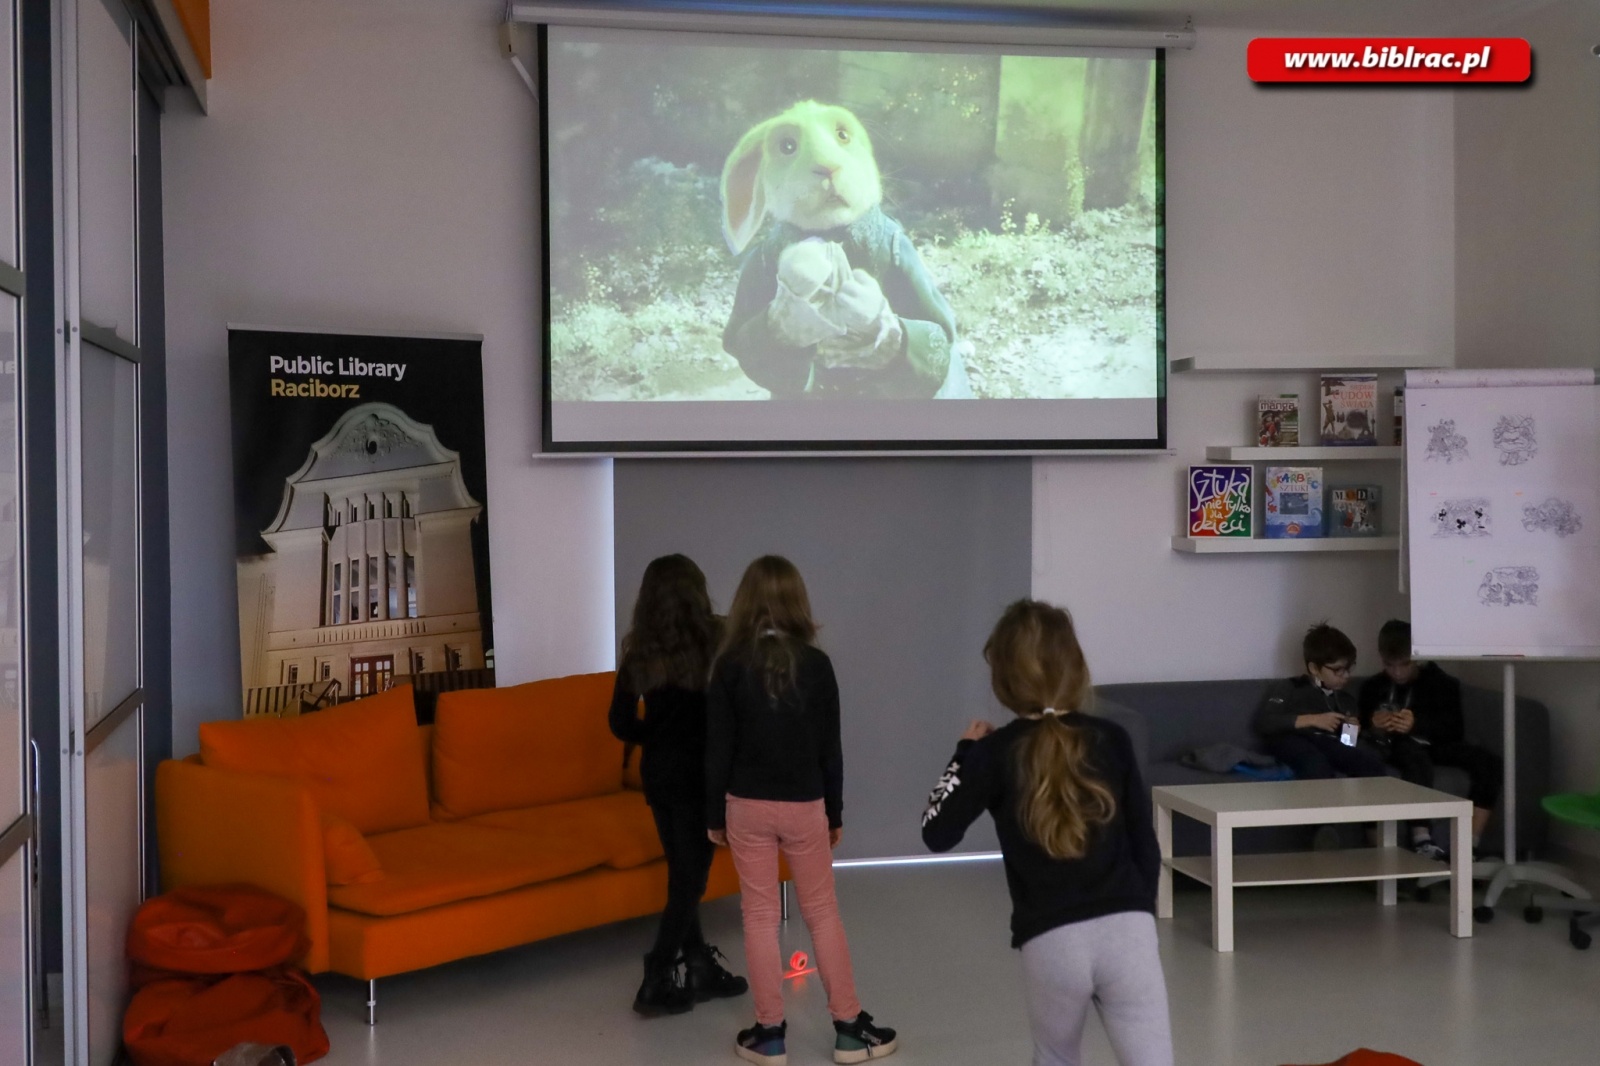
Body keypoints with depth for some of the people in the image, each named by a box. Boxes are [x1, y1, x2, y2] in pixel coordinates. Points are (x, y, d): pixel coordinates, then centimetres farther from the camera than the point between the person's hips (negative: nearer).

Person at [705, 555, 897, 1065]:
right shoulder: (816, 663, -7)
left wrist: (714, 814, 4)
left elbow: (718, 748, -6)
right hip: (804, 805, 1)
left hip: (747, 806, -1)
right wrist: (836, 812, 9)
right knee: (822, 913, 12)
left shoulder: (731, 665, -8)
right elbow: (830, 747, -2)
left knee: (759, 917, 9)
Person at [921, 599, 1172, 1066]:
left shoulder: (994, 753, -1)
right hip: (1127, 930, 0)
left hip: (1050, 941, 0)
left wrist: (965, 753, 16)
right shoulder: (1112, 739, 5)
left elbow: (937, 833, 6)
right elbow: (1145, 846, 9)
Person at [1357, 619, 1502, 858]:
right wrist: (1372, 726, -13)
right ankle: (1422, 841, -49)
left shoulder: (1442, 683, 4)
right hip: (1396, 748, -2)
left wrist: (1418, 725, -23)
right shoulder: (1372, 687, 8)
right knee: (1414, 753, -38)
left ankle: (1470, 846, -26)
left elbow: (1455, 731, -6)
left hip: (1435, 746, 2)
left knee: (1488, 762, -25)